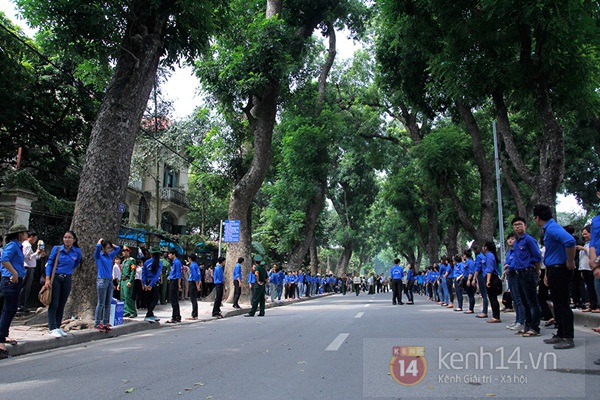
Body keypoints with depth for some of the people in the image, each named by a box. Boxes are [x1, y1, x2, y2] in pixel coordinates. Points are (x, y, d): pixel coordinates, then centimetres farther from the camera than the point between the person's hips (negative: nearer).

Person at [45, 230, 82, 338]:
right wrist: (47, 278, -11)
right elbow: (49, 263, -3)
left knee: (61, 305, 8)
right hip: (55, 278, -3)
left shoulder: (77, 252, 3)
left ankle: (58, 327, 16)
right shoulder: (56, 249, -3)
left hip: (67, 280, 3)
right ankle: (52, 328, -4)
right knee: (54, 304, -6)